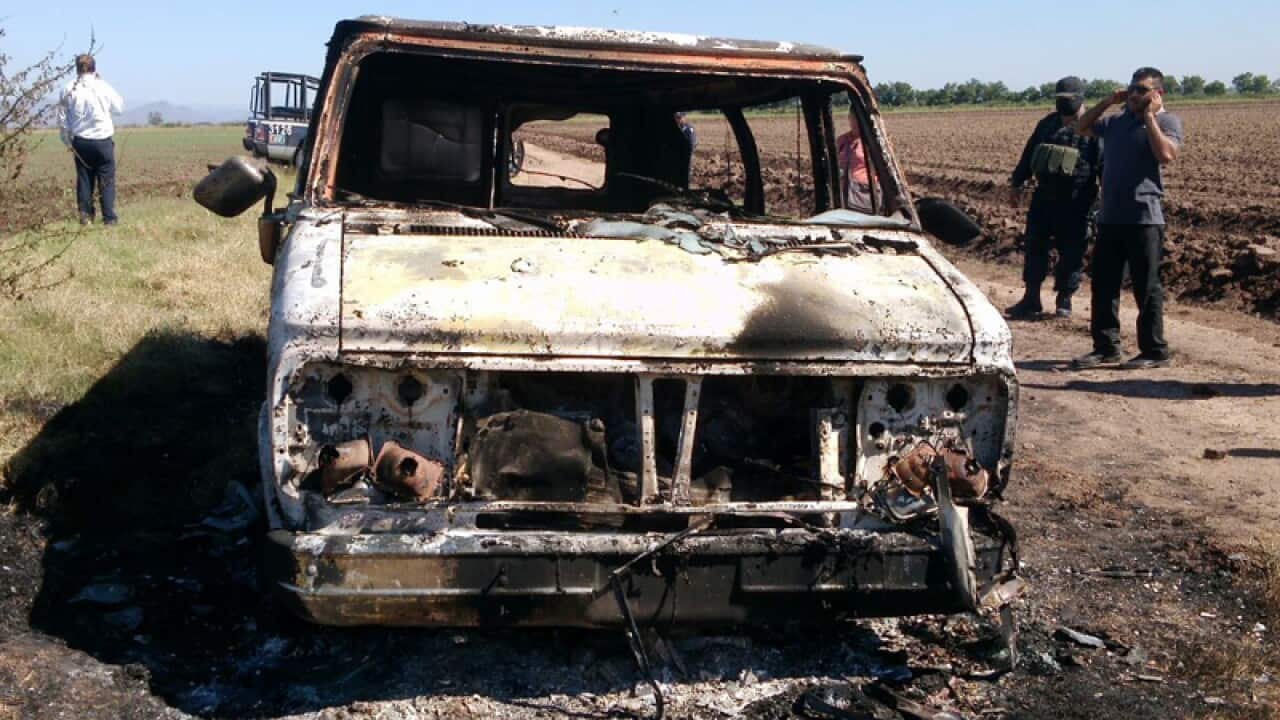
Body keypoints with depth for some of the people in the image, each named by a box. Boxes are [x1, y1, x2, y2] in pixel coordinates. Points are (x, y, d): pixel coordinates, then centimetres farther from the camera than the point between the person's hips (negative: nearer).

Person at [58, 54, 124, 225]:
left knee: (84, 179, 12)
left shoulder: (69, 90, -2)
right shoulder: (103, 87, -8)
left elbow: (62, 118, 3)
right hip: (103, 140, -2)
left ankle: (85, 215, 11)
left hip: (80, 141, 2)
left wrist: (67, 140, 13)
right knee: (107, 179, 4)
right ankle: (109, 217, 1)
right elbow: (119, 108, 5)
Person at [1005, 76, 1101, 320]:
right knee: (1035, 247, 5)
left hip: (1075, 202, -5)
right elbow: (1029, 153, 19)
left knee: (1071, 253, 1)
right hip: (1044, 196, 5)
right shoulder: (1048, 123, 12)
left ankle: (1064, 300, 13)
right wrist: (1016, 183, 19)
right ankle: (1031, 299, 12)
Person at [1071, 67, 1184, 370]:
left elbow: (1166, 155, -21)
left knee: (1146, 287, -1)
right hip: (1110, 217, 7)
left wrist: (1149, 115, -14)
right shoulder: (1118, 121, 15)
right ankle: (1106, 347, 17)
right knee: (1103, 284, 9)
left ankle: (1154, 352, 7)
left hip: (1144, 218, -7)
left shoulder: (1167, 121, -3)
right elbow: (1084, 127, 28)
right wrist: (1107, 102, 13)